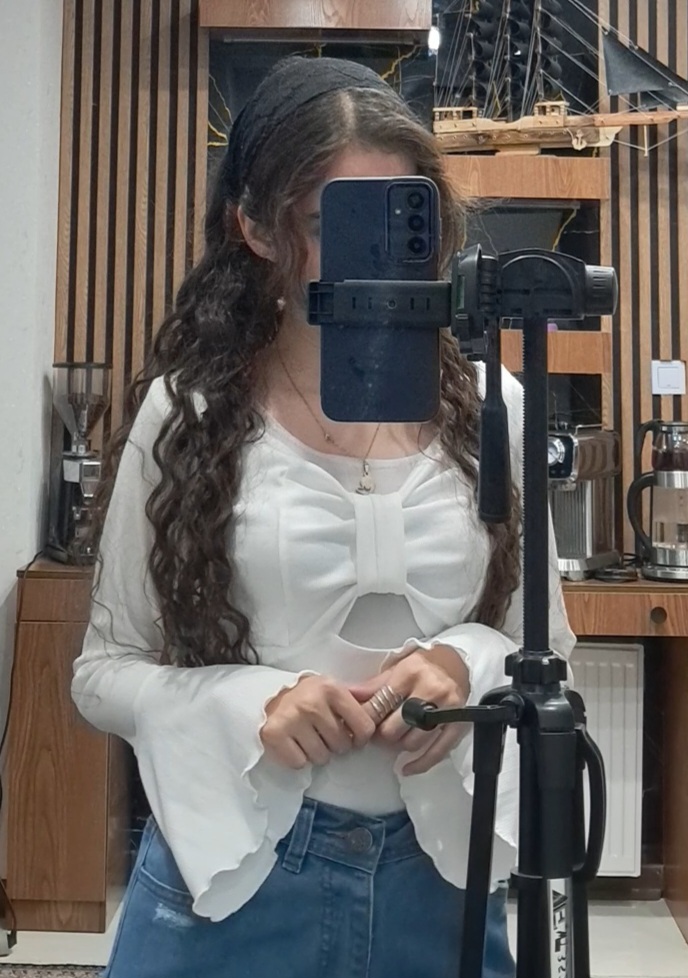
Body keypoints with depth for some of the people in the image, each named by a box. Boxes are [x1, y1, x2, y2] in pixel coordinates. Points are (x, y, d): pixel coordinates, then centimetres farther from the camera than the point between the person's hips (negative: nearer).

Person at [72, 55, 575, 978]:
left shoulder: (490, 408, -2)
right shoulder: (187, 412, -7)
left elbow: (546, 642, 7)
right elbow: (106, 670, -2)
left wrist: (467, 663, -14)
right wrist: (250, 702, -19)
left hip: (442, 872, 2)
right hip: (230, 871, -1)